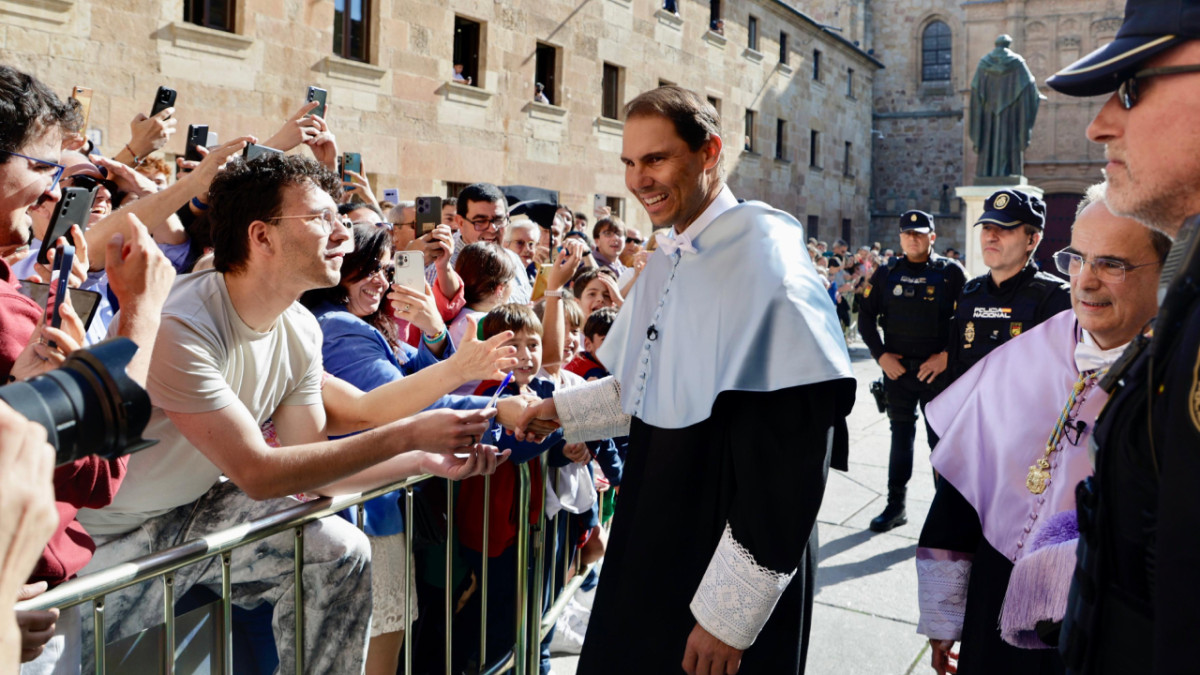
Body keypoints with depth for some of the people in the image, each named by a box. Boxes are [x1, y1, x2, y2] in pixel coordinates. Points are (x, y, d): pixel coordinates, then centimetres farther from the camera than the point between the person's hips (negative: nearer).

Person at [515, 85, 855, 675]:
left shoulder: (765, 264, -21)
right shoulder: (667, 261, 7)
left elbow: (788, 466, -23)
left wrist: (729, 617, -22)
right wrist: (562, 411, 10)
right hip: (652, 549, 8)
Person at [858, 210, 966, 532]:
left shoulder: (950, 272, -3)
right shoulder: (886, 273, 5)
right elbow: (865, 317, 8)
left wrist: (946, 355, -13)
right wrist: (881, 355, -3)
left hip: (938, 370, -3)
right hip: (897, 369, 3)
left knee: (941, 439, 2)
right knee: (901, 436, 11)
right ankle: (896, 505, 20)